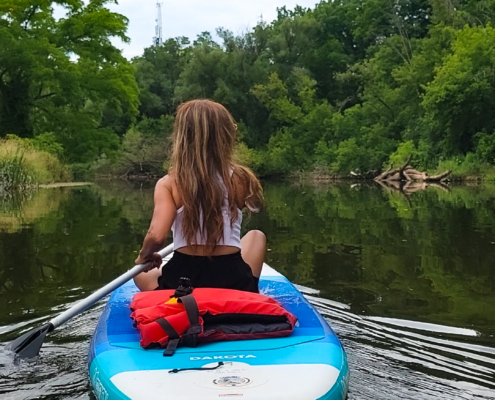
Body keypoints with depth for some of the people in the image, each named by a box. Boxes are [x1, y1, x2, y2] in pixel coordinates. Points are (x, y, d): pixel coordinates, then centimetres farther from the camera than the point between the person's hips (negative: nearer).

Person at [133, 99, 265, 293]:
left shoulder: (168, 183, -8)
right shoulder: (239, 178, -5)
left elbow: (156, 236, -17)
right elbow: (255, 206, 16)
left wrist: (144, 256, 2)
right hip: (233, 283, 0)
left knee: (141, 273, 35)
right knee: (256, 236, 32)